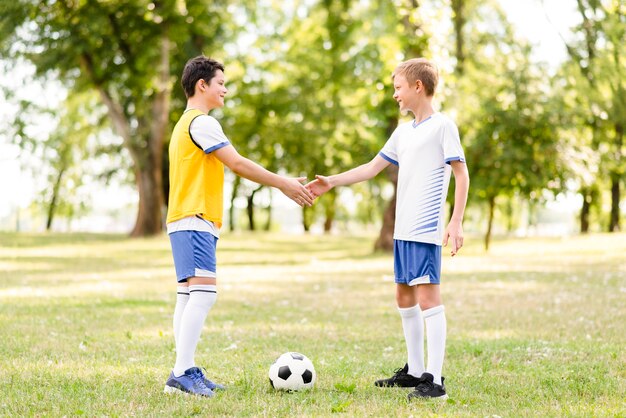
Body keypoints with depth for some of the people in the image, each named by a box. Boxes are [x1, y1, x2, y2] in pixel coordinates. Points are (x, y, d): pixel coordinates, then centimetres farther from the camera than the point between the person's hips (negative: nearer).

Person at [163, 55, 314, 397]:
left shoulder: (186, 123, 22)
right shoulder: (202, 122, -10)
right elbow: (237, 164, -16)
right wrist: (284, 185, -11)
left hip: (185, 222, 11)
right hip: (195, 221, -11)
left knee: (189, 295, 8)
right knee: (203, 292, -16)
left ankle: (186, 373, 8)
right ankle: (181, 373, -20)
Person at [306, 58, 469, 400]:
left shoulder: (442, 126, -7)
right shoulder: (403, 132, 16)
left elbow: (461, 174, -10)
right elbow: (373, 167, 22)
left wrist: (456, 222, -16)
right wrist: (332, 181, 15)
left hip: (426, 230, -9)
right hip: (403, 230, 9)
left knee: (427, 296, -13)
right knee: (404, 296, 14)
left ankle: (434, 381, -14)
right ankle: (415, 371, 26)